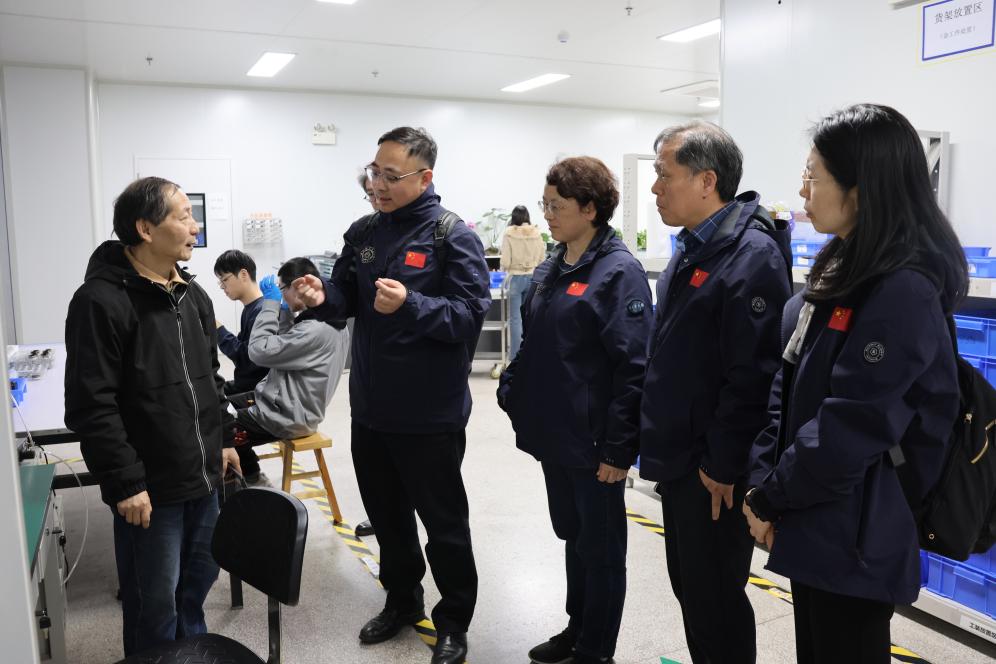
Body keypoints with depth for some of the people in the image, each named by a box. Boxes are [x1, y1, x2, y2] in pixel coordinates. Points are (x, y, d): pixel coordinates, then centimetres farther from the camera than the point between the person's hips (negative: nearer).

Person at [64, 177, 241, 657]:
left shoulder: (193, 294, 9)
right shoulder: (102, 300, -16)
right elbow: (91, 406, -18)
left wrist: (224, 438, 17)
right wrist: (124, 483, -18)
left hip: (203, 477, 7)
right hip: (149, 489, -7)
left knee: (198, 581, 20)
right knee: (154, 603, 7)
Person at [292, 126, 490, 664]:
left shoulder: (452, 236, -12)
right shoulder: (362, 233, 7)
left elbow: (471, 314, -20)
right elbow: (346, 298, 11)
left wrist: (410, 306, -33)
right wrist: (323, 297, -11)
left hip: (430, 415, -6)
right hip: (371, 408, 7)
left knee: (443, 522, 10)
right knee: (386, 514, 21)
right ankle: (402, 600, 43)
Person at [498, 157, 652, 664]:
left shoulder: (618, 272, -15)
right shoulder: (550, 270, 9)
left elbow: (633, 367, -19)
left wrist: (618, 447, -19)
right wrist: (512, 394, 10)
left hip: (592, 441, -8)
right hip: (555, 433, 8)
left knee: (600, 546, 9)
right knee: (572, 535, 21)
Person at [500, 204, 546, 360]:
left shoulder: (509, 234, -10)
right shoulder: (536, 233, -1)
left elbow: (505, 262, -10)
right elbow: (542, 259, 3)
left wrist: (506, 267, 11)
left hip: (516, 278, -3)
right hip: (533, 277, 3)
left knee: (515, 318, 3)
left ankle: (515, 355, 6)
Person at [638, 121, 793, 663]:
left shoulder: (752, 254, -20)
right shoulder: (692, 248, 11)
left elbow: (752, 375, -24)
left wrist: (722, 465, -19)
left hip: (716, 473, -9)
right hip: (679, 458, 9)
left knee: (714, 599, 6)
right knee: (687, 585, 21)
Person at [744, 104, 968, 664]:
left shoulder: (905, 291, -22)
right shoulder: (841, 269, 6)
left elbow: (849, 429, -24)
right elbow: (787, 385, 6)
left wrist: (770, 498, -13)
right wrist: (765, 481, -3)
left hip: (853, 537, -8)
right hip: (812, 523, 8)